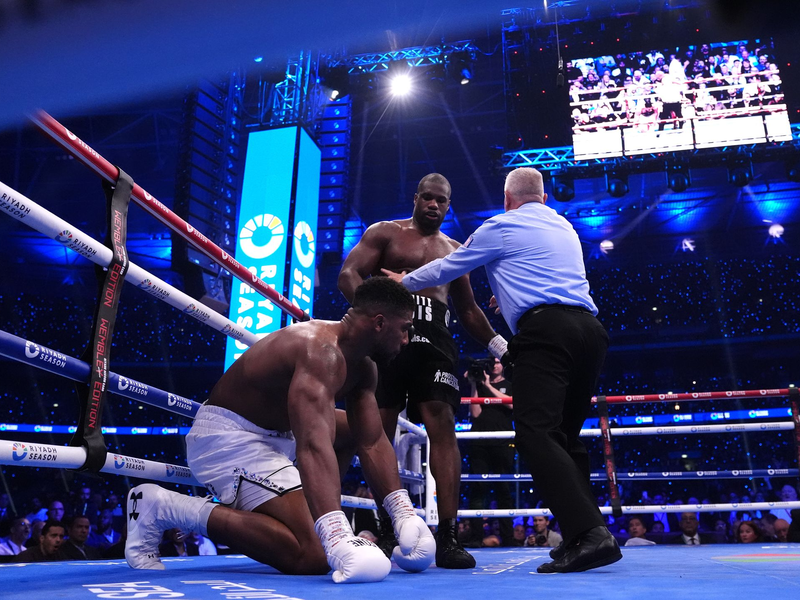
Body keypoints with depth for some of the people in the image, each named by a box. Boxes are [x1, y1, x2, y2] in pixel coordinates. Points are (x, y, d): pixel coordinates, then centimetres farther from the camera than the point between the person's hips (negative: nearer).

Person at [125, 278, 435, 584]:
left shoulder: (362, 368, 4)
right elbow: (313, 447, -42)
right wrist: (339, 539, -51)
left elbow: (373, 443, 1)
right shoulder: (321, 351, -29)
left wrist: (403, 513, -10)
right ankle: (162, 506, -15)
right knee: (313, 555, -21)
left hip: (270, 432, 11)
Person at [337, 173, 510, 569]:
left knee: (442, 425, -13)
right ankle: (385, 531, 8)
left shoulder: (453, 250, 24)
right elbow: (348, 275, -1)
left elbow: (468, 310, 28)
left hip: (434, 340, 2)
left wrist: (497, 343, 14)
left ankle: (447, 537, -13)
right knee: (380, 429, -2)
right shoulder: (385, 233, 12)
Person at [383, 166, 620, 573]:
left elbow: (446, 269, 17)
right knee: (564, 436, 13)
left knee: (535, 434, -14)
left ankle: (589, 533, -26)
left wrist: (403, 282, 34)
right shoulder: (565, 227, 28)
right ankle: (584, 536, 10)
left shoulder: (501, 226, 8)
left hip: (545, 330, -8)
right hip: (588, 327, 8)